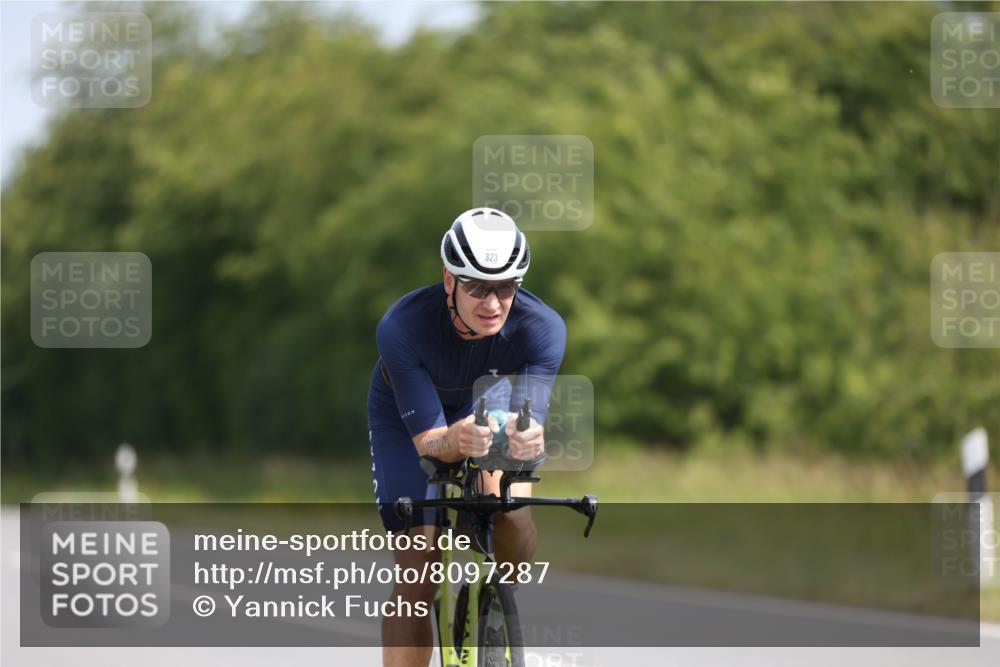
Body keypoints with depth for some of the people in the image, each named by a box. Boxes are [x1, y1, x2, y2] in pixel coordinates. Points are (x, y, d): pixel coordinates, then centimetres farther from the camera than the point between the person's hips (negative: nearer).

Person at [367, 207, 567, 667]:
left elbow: (530, 418, -39)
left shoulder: (542, 328, -34)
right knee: (416, 574, -11)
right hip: (407, 416, -1)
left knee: (513, 509, -28)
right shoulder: (402, 327, -38)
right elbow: (427, 438, -39)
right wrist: (457, 441, -63)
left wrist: (526, 439, -64)